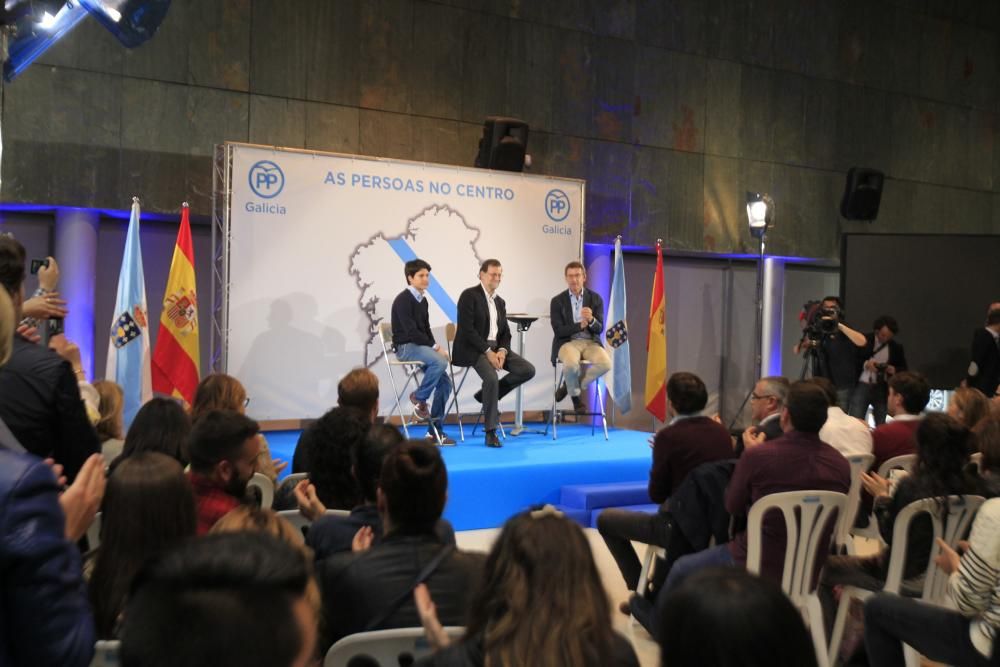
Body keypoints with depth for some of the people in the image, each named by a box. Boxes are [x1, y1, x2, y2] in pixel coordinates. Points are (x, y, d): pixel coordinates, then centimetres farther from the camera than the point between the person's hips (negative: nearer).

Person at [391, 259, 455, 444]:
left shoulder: (423, 300, 13)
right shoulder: (403, 300, -12)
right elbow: (411, 331, -18)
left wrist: (434, 347, -3)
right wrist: (435, 347, -17)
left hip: (420, 346, 8)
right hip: (406, 347, -8)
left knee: (444, 382, -4)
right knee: (440, 361, -32)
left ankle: (434, 430, 2)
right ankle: (419, 397, -9)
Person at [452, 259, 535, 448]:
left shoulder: (500, 302, 18)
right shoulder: (469, 296, -6)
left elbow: (505, 333, 14)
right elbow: (467, 329, -15)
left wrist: (502, 351, -8)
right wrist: (487, 351, -20)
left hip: (495, 347, 7)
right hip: (473, 348, -7)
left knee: (528, 370, -11)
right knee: (492, 378, -32)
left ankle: (487, 395, 5)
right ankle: (491, 432, -21)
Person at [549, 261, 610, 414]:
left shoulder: (595, 298, 6)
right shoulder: (557, 301, 1)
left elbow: (599, 329, 0)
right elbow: (559, 331, -6)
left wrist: (591, 320, -23)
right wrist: (580, 325, -19)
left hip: (590, 342, 2)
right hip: (568, 342, -2)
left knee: (606, 364, -28)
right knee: (571, 364, -37)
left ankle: (570, 385, -3)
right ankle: (575, 394, -3)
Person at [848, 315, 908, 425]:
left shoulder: (896, 347, 6)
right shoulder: (864, 340, 1)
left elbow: (904, 369, 11)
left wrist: (894, 370, -10)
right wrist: (865, 364, -17)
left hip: (883, 389, 2)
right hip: (862, 386, -2)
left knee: (881, 425, 6)